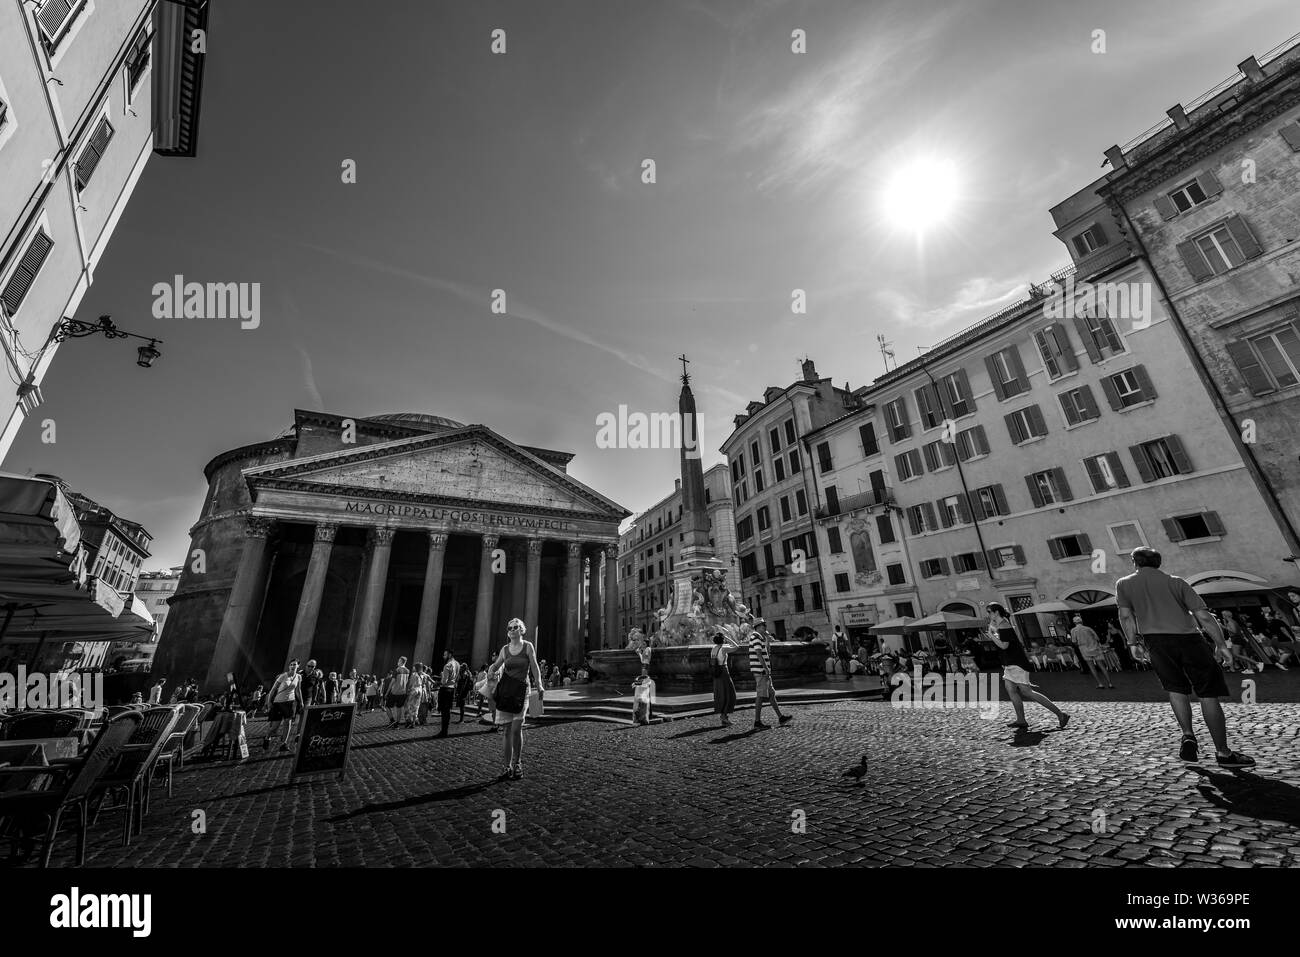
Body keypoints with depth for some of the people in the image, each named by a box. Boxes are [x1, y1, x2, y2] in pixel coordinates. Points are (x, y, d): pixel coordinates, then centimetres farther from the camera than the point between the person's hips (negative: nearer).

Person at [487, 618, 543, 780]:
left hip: (521, 689, -3)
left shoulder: (528, 646, -2)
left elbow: (535, 667, -3)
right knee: (508, 730, 6)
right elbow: (496, 665, 18)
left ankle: (518, 764, 10)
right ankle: (508, 767, 17)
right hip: (505, 689, 3)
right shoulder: (505, 649, 7)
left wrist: (539, 686, -12)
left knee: (516, 728, -9)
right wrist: (491, 671, -4)